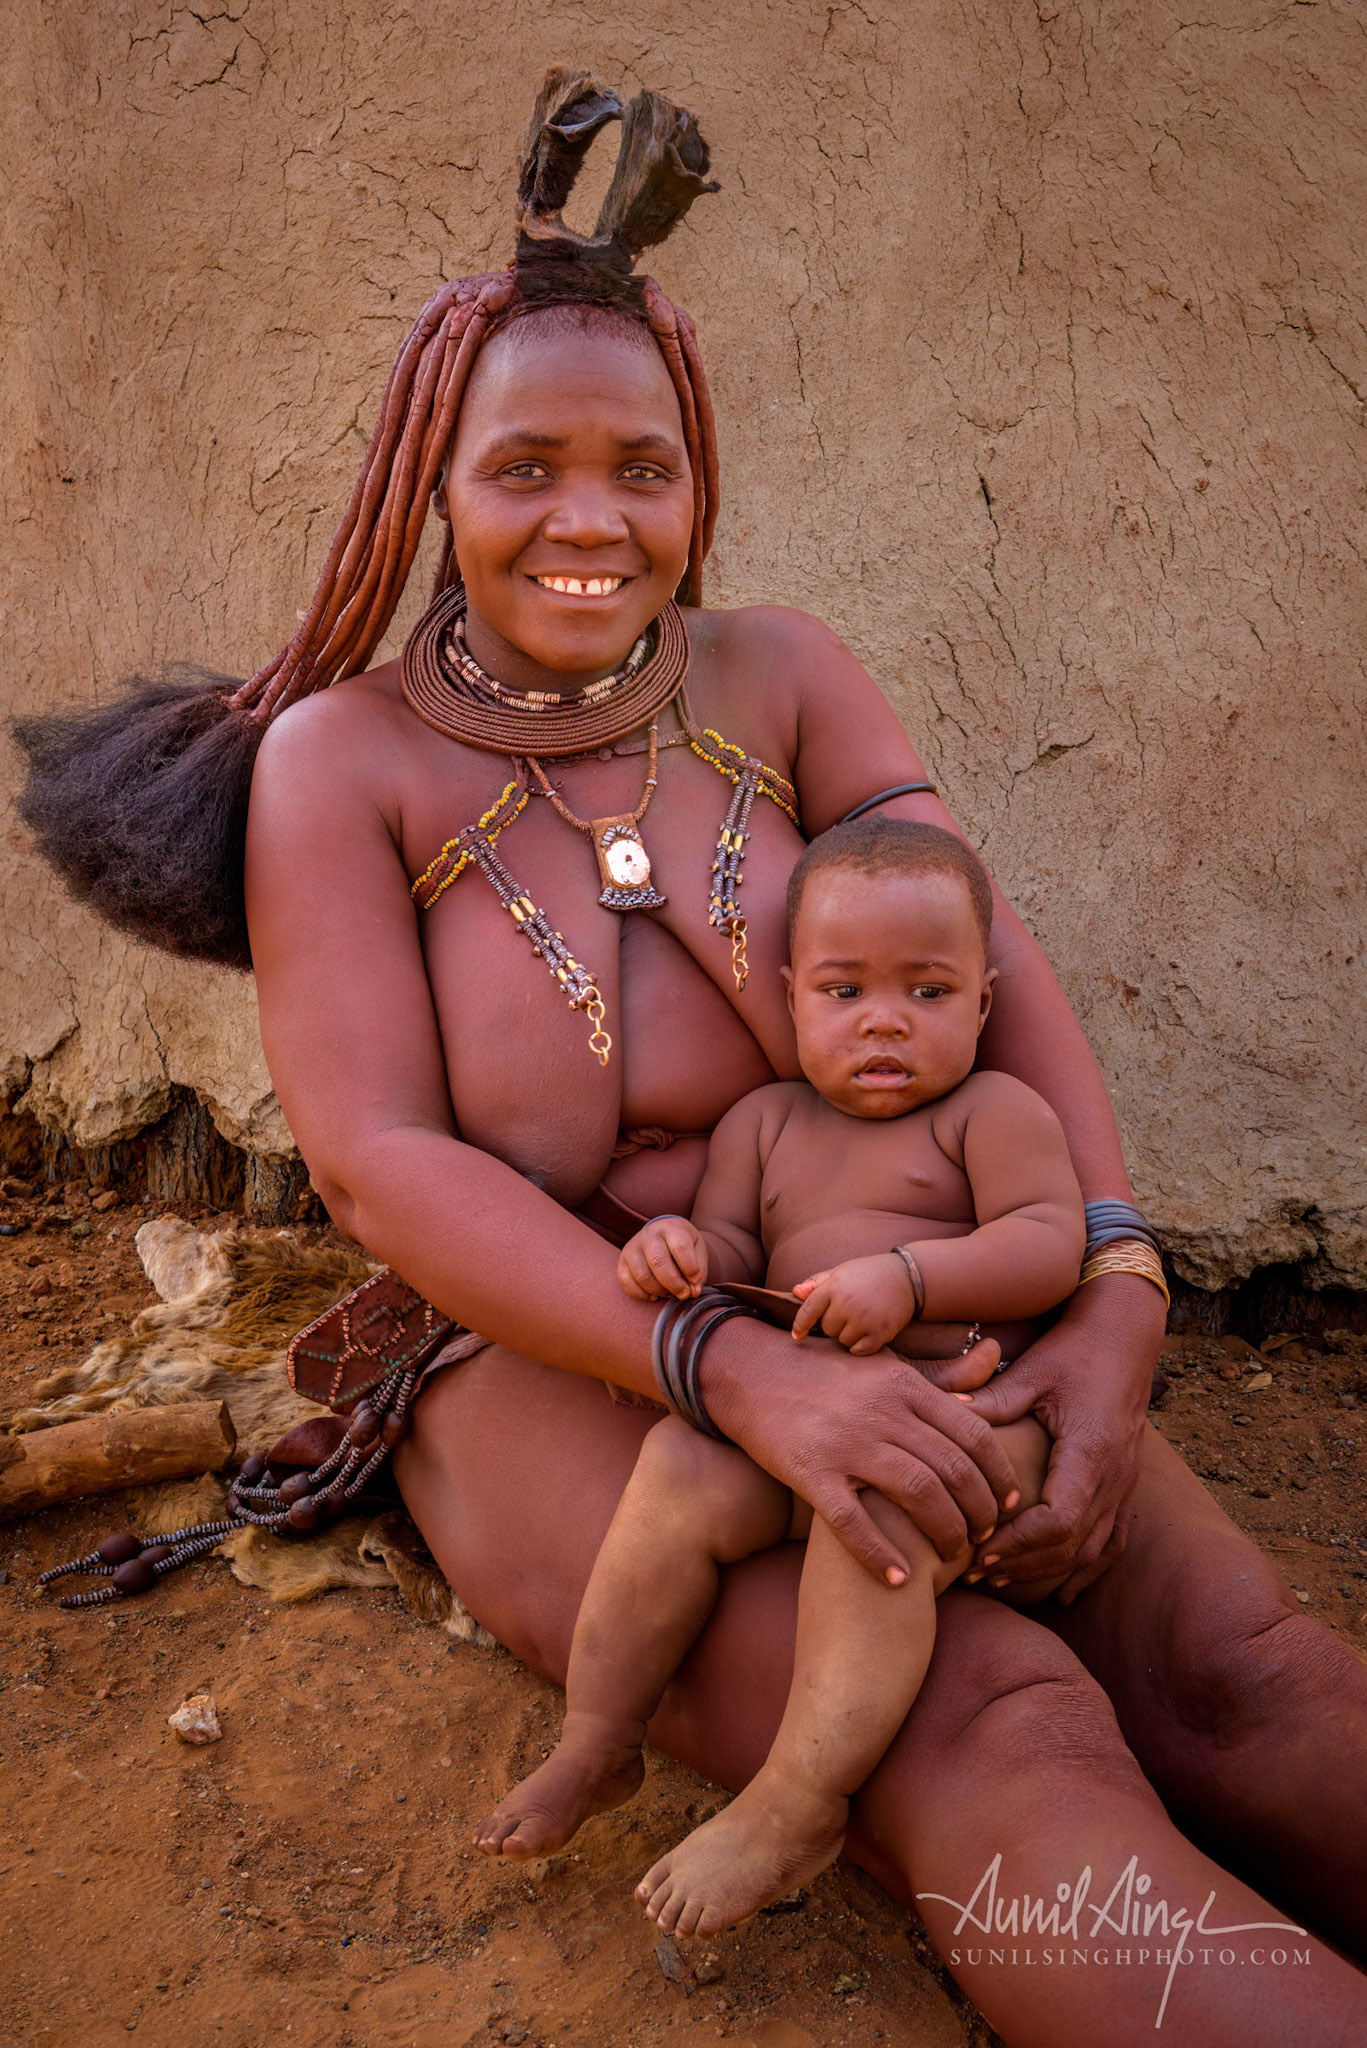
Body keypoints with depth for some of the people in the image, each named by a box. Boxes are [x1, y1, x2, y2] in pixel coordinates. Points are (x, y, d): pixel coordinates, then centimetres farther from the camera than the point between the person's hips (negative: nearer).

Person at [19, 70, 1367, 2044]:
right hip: (551, 1362, -3)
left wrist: (1115, 1305, -20)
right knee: (996, 1742, -25)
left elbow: (997, 975, -3)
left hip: (875, 1310, 4)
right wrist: (740, 1368, -26)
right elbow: (377, 1160, -14)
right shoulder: (343, 756, -6)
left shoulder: (776, 673, 3)